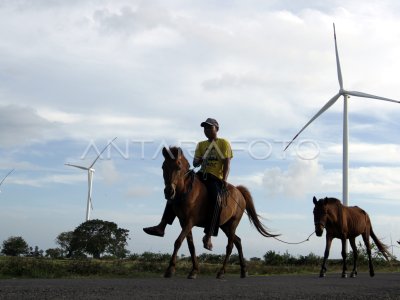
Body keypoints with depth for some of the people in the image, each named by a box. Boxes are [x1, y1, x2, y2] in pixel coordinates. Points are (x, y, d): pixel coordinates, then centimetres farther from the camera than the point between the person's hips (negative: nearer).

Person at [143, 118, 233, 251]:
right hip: (201, 176, 6)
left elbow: (227, 163, -4)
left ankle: (208, 236, -40)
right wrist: (199, 161, -11)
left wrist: (224, 179, -20)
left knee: (215, 200, -36)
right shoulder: (201, 145, 20)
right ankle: (162, 226, -11)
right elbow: (195, 163, 14)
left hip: (216, 179, -6)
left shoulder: (224, 143, 5)